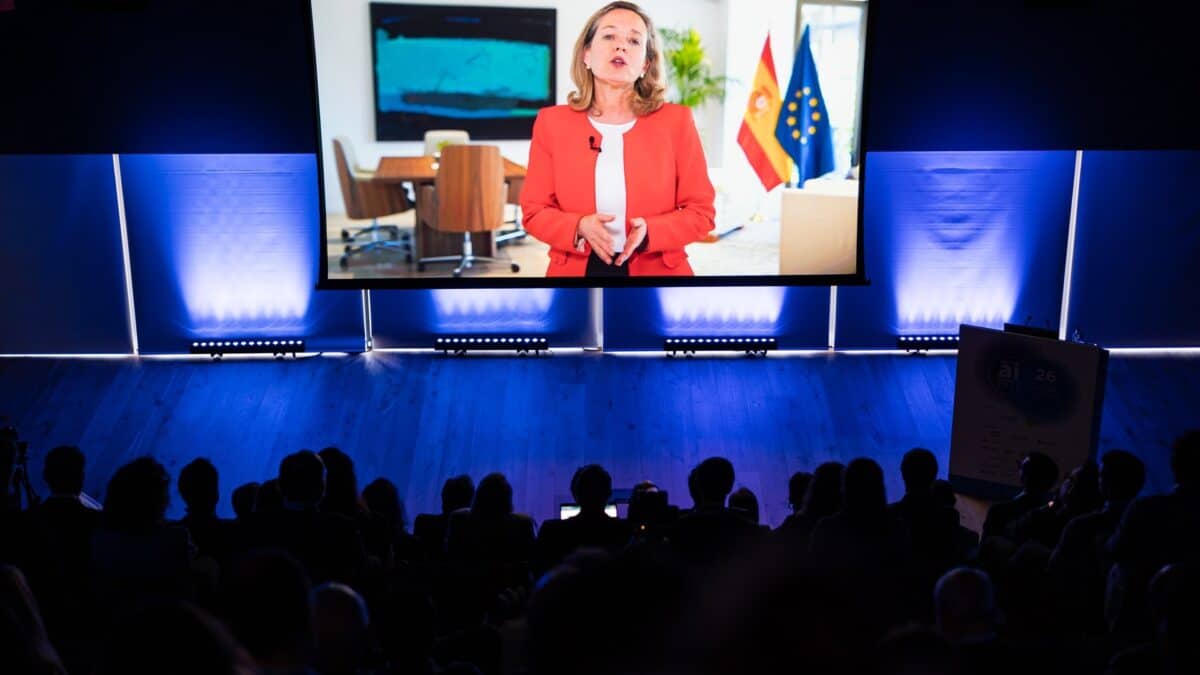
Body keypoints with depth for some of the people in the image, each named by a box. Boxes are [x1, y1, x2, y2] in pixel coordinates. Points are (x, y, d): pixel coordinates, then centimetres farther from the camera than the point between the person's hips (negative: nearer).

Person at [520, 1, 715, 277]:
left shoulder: (676, 121, -4)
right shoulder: (552, 122, -2)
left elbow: (701, 210, -3)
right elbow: (535, 211, 0)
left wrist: (649, 232, -20)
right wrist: (580, 228, -19)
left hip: (656, 271, 0)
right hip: (576, 269, 1)